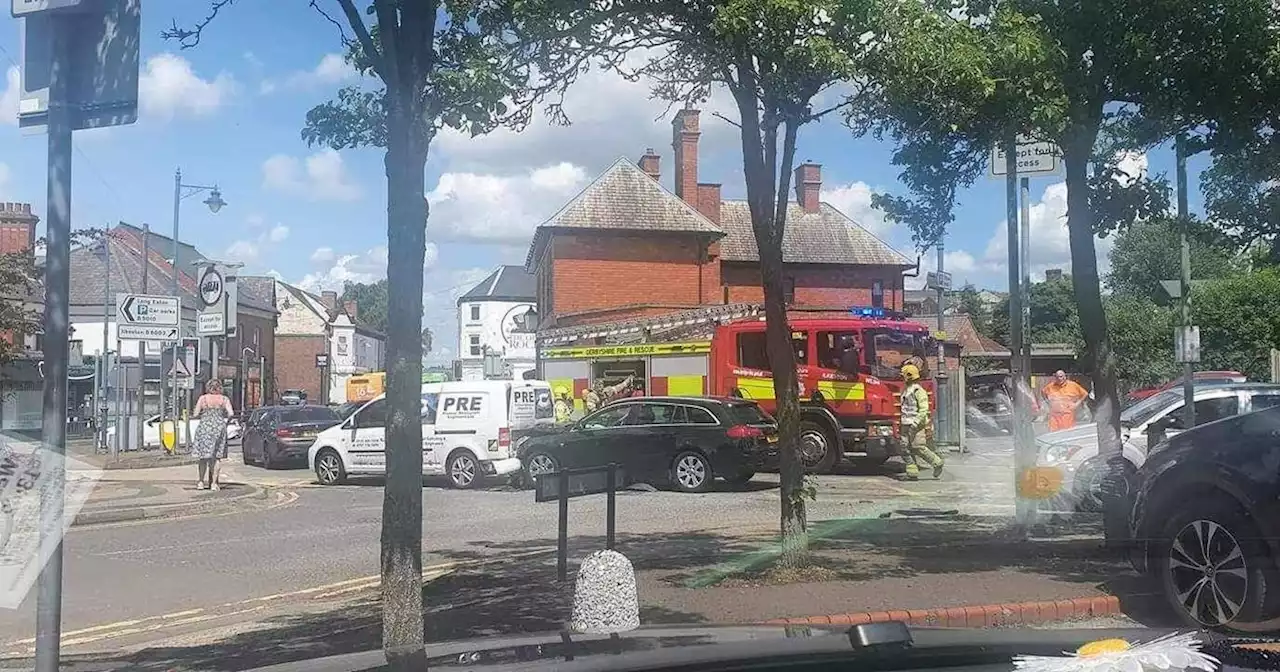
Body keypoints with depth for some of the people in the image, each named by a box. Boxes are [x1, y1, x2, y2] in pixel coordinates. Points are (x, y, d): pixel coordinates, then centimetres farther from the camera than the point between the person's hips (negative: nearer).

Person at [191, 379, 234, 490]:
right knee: (216, 457, 5)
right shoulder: (224, 399, 2)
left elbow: (195, 414, -2)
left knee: (204, 456, 10)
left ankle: (201, 482, 11)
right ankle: (214, 483, 2)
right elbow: (231, 414, -8)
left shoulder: (202, 398, 2)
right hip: (219, 428, 0)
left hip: (205, 428, 0)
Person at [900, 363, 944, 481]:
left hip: (918, 425, -9)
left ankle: (937, 464, 7)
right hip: (906, 425, 9)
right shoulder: (906, 391, 16)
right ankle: (912, 473, 4)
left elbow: (924, 409, -18)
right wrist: (903, 424, 23)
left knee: (918, 448, -11)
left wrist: (915, 423, -24)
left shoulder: (918, 391, -12)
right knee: (907, 449, 2)